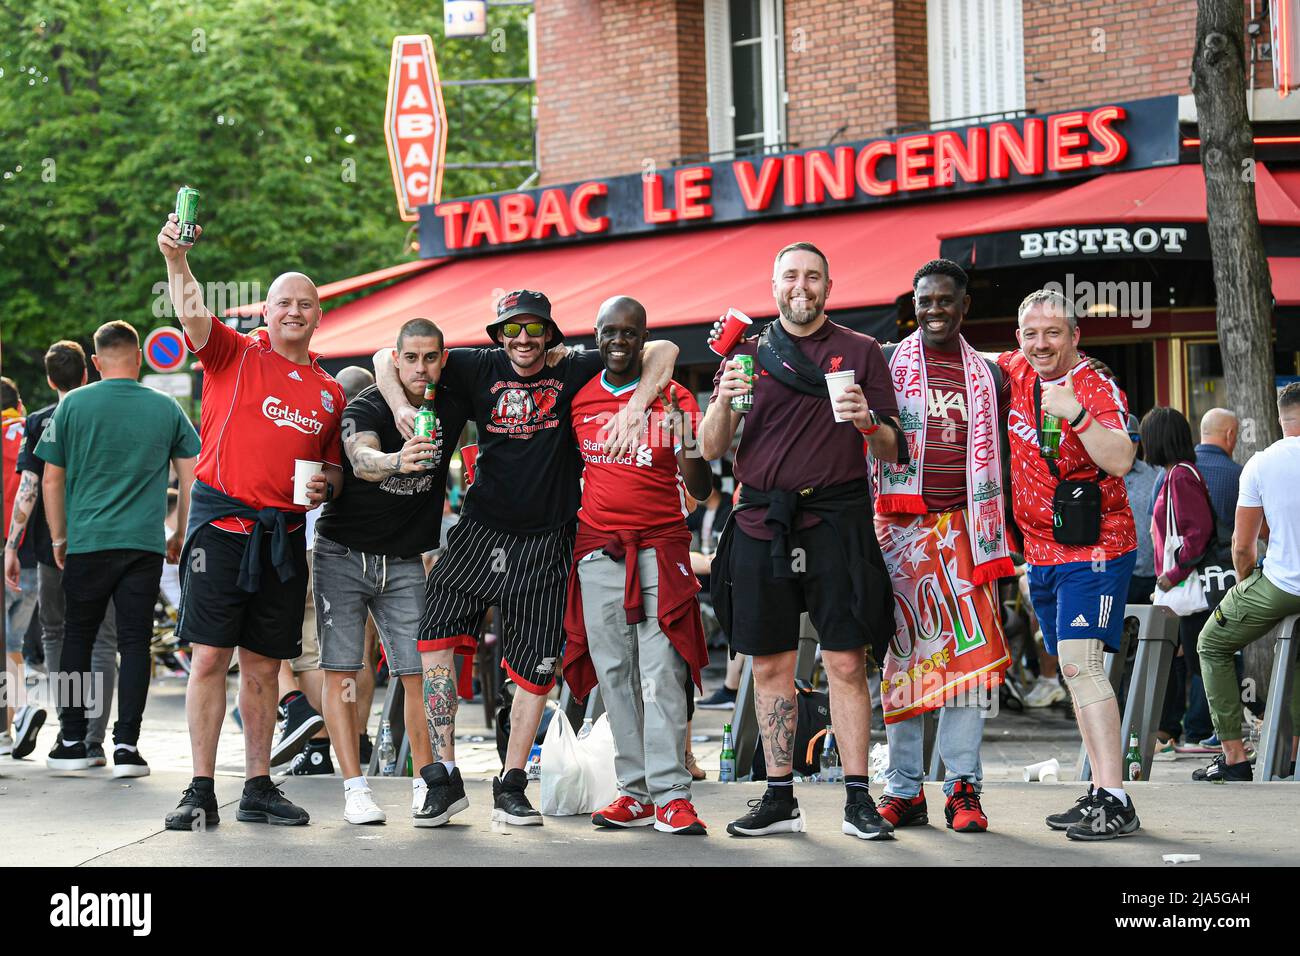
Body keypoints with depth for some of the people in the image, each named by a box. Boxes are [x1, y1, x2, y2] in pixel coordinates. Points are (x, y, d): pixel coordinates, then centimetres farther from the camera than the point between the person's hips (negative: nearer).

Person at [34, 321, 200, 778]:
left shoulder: (72, 405, 2)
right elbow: (191, 478, 7)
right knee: (135, 642, 2)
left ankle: (72, 742, 14)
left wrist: (58, 538, 14)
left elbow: (51, 480, 5)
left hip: (86, 541, 0)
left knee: (77, 637, 11)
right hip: (145, 544, 0)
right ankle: (126, 745, -4)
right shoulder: (166, 409, 4)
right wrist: (180, 535, 17)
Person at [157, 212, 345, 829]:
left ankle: (259, 788, 16)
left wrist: (326, 485, 0)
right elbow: (192, 314, -16)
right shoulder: (235, 355, 2)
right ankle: (201, 791, -3)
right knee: (210, 657, -7)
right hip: (222, 522, -4)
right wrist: (177, 260, -34)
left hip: (284, 533, 4)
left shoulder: (329, 393, 14)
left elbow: (332, 464, 23)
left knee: (264, 666, 8)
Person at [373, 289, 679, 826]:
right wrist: (401, 405, -12)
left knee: (535, 666, 2)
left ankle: (511, 786, 14)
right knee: (437, 638, -14)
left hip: (545, 543, -1)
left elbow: (663, 351, -4)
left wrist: (634, 408, -19)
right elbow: (389, 359, 7)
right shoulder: (482, 370, 4)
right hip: (480, 532, 1)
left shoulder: (574, 374, 0)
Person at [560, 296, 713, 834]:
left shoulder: (673, 399, 2)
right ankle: (636, 793, 4)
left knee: (661, 672, -12)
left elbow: (699, 490, -2)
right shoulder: (579, 400, 10)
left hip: (659, 546, -3)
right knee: (614, 673, 1)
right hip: (597, 546, 3)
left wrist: (687, 443, -19)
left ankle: (672, 795, -14)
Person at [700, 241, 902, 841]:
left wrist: (868, 422, -14)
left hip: (836, 518, -2)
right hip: (761, 522, 2)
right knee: (770, 665, 5)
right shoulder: (748, 353, 13)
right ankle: (779, 798, 13)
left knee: (847, 663, -6)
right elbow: (711, 450, 9)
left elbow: (891, 453, 7)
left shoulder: (860, 351, 8)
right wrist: (724, 400, -10)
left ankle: (857, 799, -2)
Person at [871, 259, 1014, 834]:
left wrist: (997, 536, 11)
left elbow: (998, 458, 17)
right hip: (900, 526, -2)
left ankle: (963, 787, -1)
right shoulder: (887, 363, 6)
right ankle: (904, 791, 5)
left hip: (964, 528, 2)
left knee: (969, 653, -5)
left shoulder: (988, 376, 13)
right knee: (903, 656, 0)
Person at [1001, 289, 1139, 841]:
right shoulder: (1015, 372, 8)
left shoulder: (1097, 389, -14)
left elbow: (1120, 462, -28)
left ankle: (1115, 801, -23)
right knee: (1072, 670, 10)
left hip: (1094, 546, -8)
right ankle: (1100, 793, 15)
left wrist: (1076, 413, -38)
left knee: (1079, 661, -19)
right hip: (1041, 552, 8)